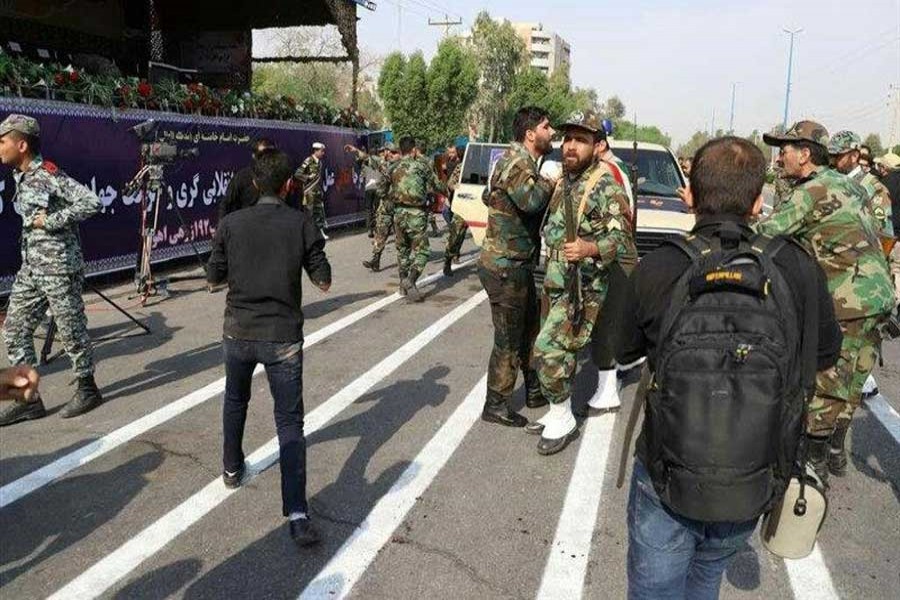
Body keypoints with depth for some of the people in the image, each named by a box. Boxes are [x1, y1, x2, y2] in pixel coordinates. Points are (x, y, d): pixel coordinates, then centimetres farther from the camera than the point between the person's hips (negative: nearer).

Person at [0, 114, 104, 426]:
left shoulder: (49, 175, -15)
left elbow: (92, 202, -24)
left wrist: (52, 220, -21)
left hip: (59, 267, -9)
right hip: (30, 267, 9)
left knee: (71, 330, 3)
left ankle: (87, 389, 20)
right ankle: (28, 398, 16)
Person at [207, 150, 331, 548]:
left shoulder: (231, 224, -3)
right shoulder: (301, 224, -8)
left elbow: (214, 277, 6)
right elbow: (323, 280, -3)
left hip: (239, 332, 2)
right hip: (283, 336, -2)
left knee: (235, 401, 28)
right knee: (290, 421, 0)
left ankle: (232, 469, 46)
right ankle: (297, 514, -10)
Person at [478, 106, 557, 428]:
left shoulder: (522, 161, 14)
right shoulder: (516, 162, -18)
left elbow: (488, 196, 22)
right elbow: (530, 200, -37)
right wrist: (549, 183, -15)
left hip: (518, 265, 10)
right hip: (505, 268, -10)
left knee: (531, 328, 20)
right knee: (508, 339, -1)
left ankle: (535, 390, 34)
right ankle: (496, 406, 12)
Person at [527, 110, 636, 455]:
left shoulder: (605, 186, -13)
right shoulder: (563, 181, 12)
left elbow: (622, 238, -18)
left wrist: (589, 249, -35)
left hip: (583, 289, -8)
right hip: (555, 284, 8)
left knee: (549, 350, -13)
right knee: (557, 352, 14)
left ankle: (563, 420, 4)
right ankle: (558, 414, 28)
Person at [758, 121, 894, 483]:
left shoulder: (814, 190, -13)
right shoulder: (845, 183, 15)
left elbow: (766, 234, -18)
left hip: (848, 302, -9)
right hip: (877, 295, 9)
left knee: (823, 385, 0)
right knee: (847, 384, 18)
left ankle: (815, 463, 9)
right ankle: (836, 453, 30)